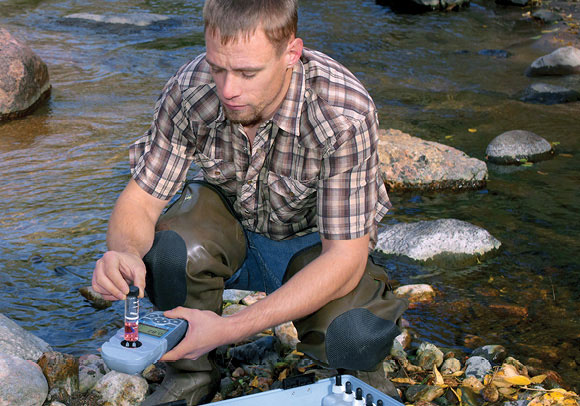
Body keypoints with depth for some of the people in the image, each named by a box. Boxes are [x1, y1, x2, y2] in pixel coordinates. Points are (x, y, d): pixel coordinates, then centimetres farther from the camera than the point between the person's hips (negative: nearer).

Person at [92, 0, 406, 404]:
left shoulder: (345, 114, -33)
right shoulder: (189, 91, -24)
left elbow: (346, 257, -32)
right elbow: (140, 199, -16)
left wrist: (229, 329, -41)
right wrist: (125, 253, -43)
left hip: (315, 240, -2)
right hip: (230, 216, 2)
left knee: (358, 338, -31)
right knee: (168, 247, -31)